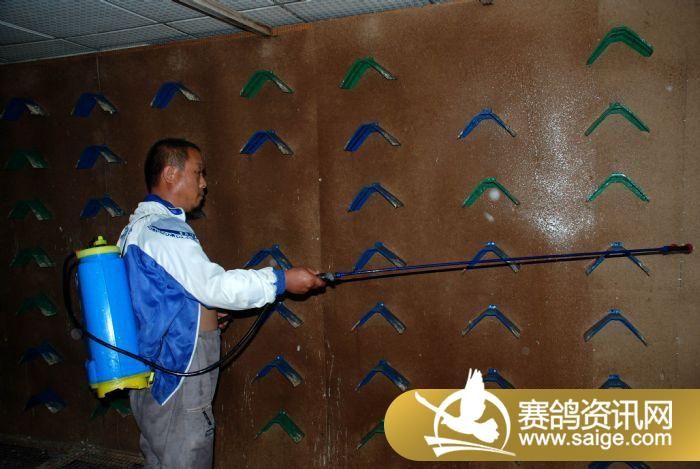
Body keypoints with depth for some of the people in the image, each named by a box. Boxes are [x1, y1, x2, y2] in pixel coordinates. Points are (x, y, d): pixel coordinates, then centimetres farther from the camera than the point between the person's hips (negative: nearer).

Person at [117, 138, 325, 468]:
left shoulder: (139, 225, 15)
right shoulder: (163, 230, -19)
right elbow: (214, 285, -27)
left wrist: (202, 315, 16)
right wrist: (282, 280, -22)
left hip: (152, 377, 10)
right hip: (176, 379, -10)